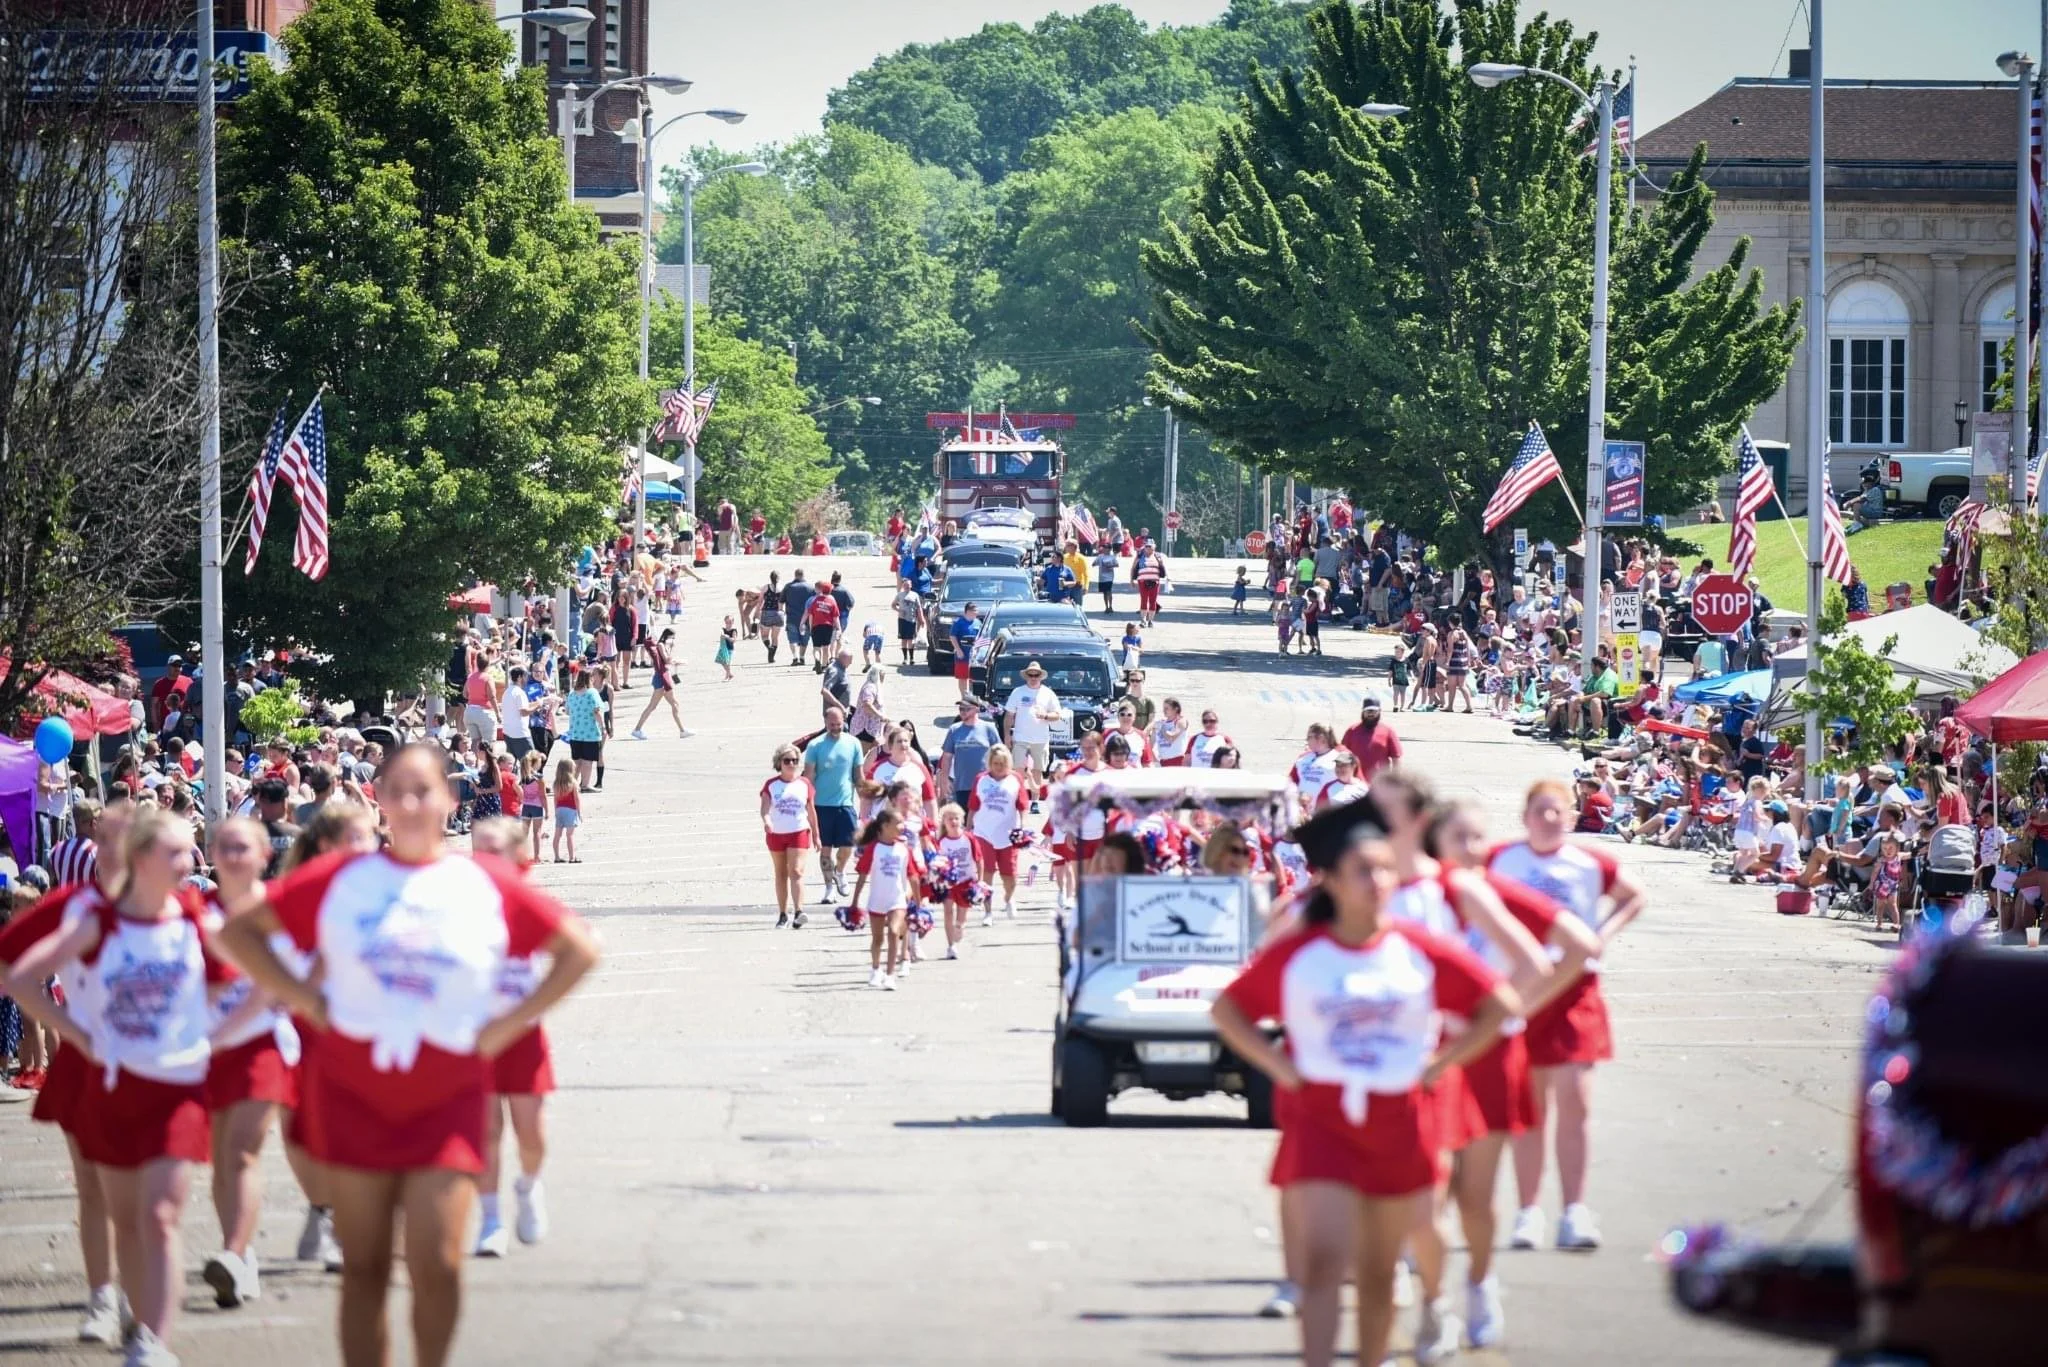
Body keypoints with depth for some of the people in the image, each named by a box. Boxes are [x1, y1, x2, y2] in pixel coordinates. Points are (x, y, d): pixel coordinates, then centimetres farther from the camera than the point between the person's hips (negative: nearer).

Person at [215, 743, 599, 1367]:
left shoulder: (488, 886, 2)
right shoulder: (341, 878, 3)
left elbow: (578, 948, 9)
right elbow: (240, 928, 8)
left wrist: (510, 1022, 2)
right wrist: (305, 1000, 0)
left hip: (446, 1098, -1)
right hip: (353, 1092, 1)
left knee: (437, 1263, -11)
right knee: (364, 1268, 4)